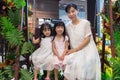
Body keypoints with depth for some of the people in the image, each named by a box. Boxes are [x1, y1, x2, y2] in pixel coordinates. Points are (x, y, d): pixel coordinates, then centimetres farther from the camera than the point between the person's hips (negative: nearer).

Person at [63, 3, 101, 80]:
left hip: (87, 50, -4)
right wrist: (72, 50, -7)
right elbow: (70, 40, 10)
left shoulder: (85, 22, -8)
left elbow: (88, 39, -11)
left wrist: (75, 49, -14)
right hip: (75, 51, 5)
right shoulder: (68, 25, 6)